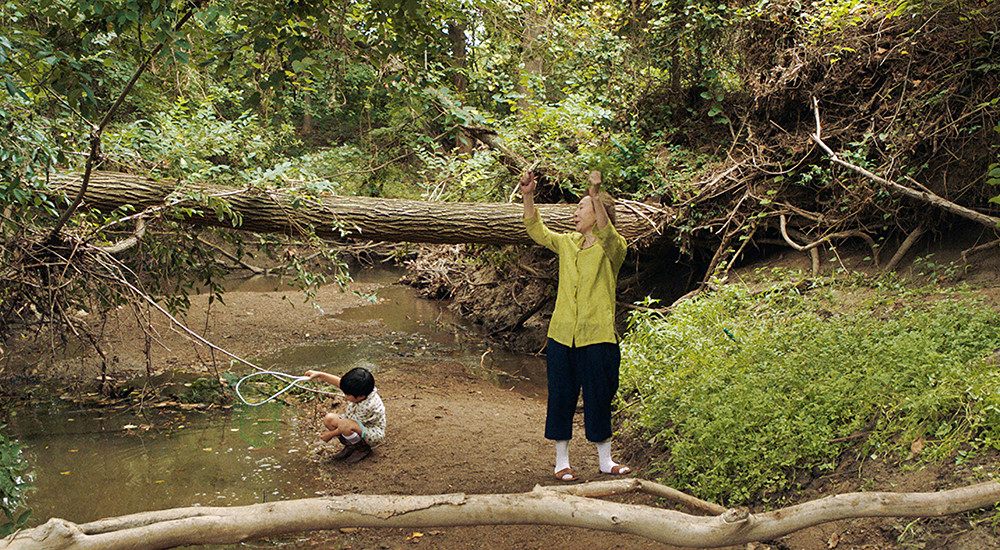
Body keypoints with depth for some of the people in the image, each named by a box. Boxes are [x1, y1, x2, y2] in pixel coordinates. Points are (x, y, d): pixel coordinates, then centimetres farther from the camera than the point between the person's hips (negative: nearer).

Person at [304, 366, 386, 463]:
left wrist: (330, 435, -13)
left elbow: (347, 426, -24)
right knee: (329, 419, -10)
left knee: (345, 425, -37)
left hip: (374, 433, -8)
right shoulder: (358, 391, -17)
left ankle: (363, 448, -10)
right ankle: (350, 445, 4)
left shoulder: (367, 407, -36)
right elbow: (339, 382, -2)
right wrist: (319, 374, -8)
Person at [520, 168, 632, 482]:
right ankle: (562, 461, 20)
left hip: (597, 338, -4)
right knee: (561, 397, 7)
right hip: (562, 335, 4)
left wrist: (596, 195, -40)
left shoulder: (613, 248, -4)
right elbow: (536, 230, 10)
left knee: (598, 398, 5)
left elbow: (606, 235, -25)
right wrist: (528, 196, -4)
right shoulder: (568, 243, 12)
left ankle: (605, 460, 21)